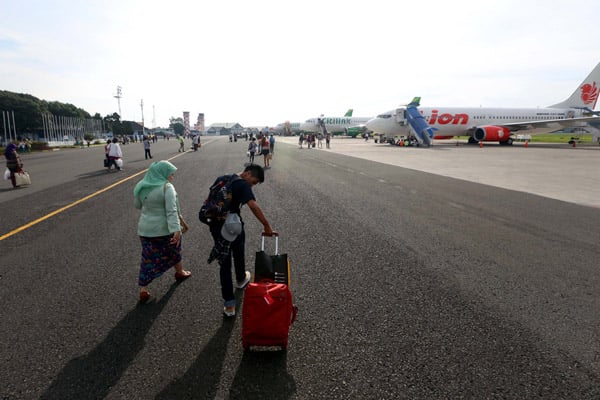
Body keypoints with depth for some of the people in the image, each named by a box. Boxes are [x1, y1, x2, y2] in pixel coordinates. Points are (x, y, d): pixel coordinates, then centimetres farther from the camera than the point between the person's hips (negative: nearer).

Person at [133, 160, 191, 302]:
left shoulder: (140, 186, 2)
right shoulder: (167, 187, -17)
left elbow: (137, 205, 15)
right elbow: (171, 211, -27)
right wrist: (176, 229, -32)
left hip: (145, 229, 4)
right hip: (165, 229, -4)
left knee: (148, 259, 12)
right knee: (174, 252, 22)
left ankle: (143, 290, 11)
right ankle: (180, 273, 43)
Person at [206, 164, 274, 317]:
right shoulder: (242, 184, -15)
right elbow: (253, 206, -30)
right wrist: (267, 225, -27)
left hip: (216, 225, 5)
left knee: (224, 263, 8)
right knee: (238, 255, 24)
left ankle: (229, 303, 8)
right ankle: (241, 279, 51)